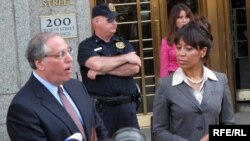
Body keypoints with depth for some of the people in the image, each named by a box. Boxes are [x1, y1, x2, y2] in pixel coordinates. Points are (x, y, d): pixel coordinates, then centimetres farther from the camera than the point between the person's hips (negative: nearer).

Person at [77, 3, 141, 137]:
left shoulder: (123, 42, 10)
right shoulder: (86, 46, -1)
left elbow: (134, 68, -3)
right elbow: (97, 64, -20)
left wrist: (103, 70, -11)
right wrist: (126, 57, -8)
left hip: (128, 106, 4)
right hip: (101, 107, -3)